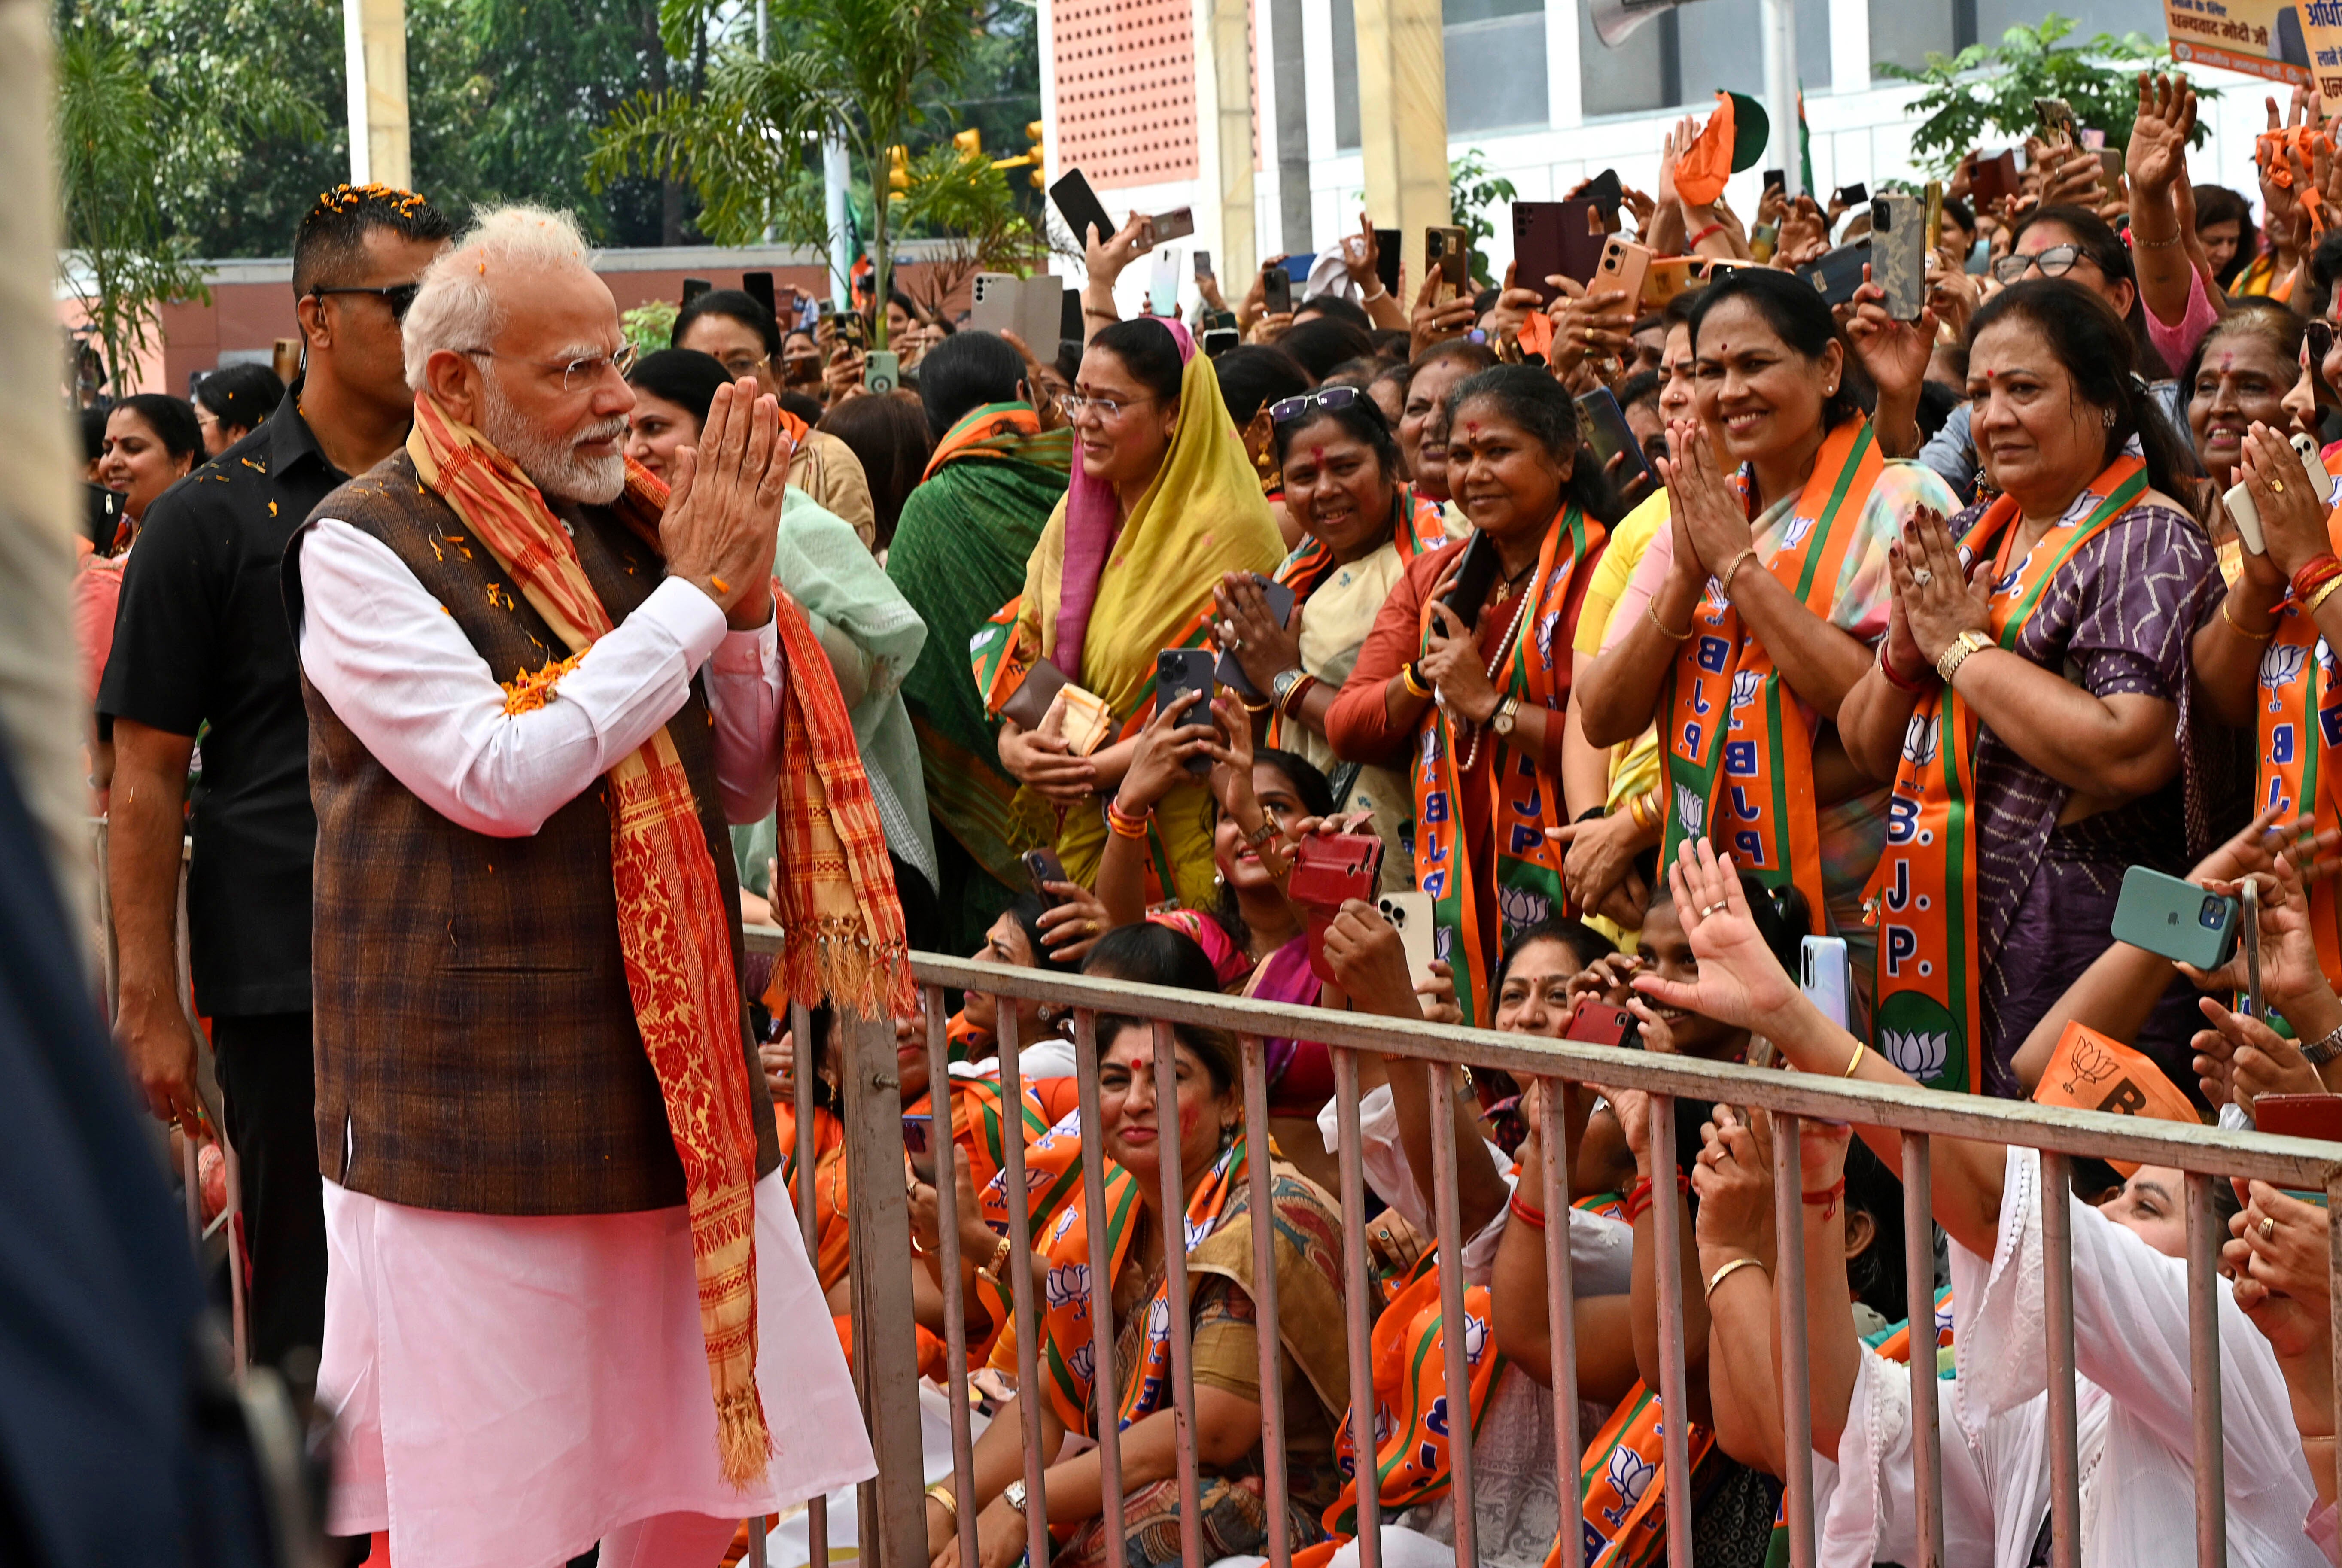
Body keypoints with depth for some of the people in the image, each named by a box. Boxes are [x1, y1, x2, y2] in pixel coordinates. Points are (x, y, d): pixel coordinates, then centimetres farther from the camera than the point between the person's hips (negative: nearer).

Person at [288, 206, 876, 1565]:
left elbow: (741, 785, 14)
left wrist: (746, 606, -4)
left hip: (681, 1082, 6)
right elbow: (501, 777, -21)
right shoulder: (362, 548, -9)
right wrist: (695, 595, -15)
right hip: (477, 1111, -6)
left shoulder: (628, 523, 10)